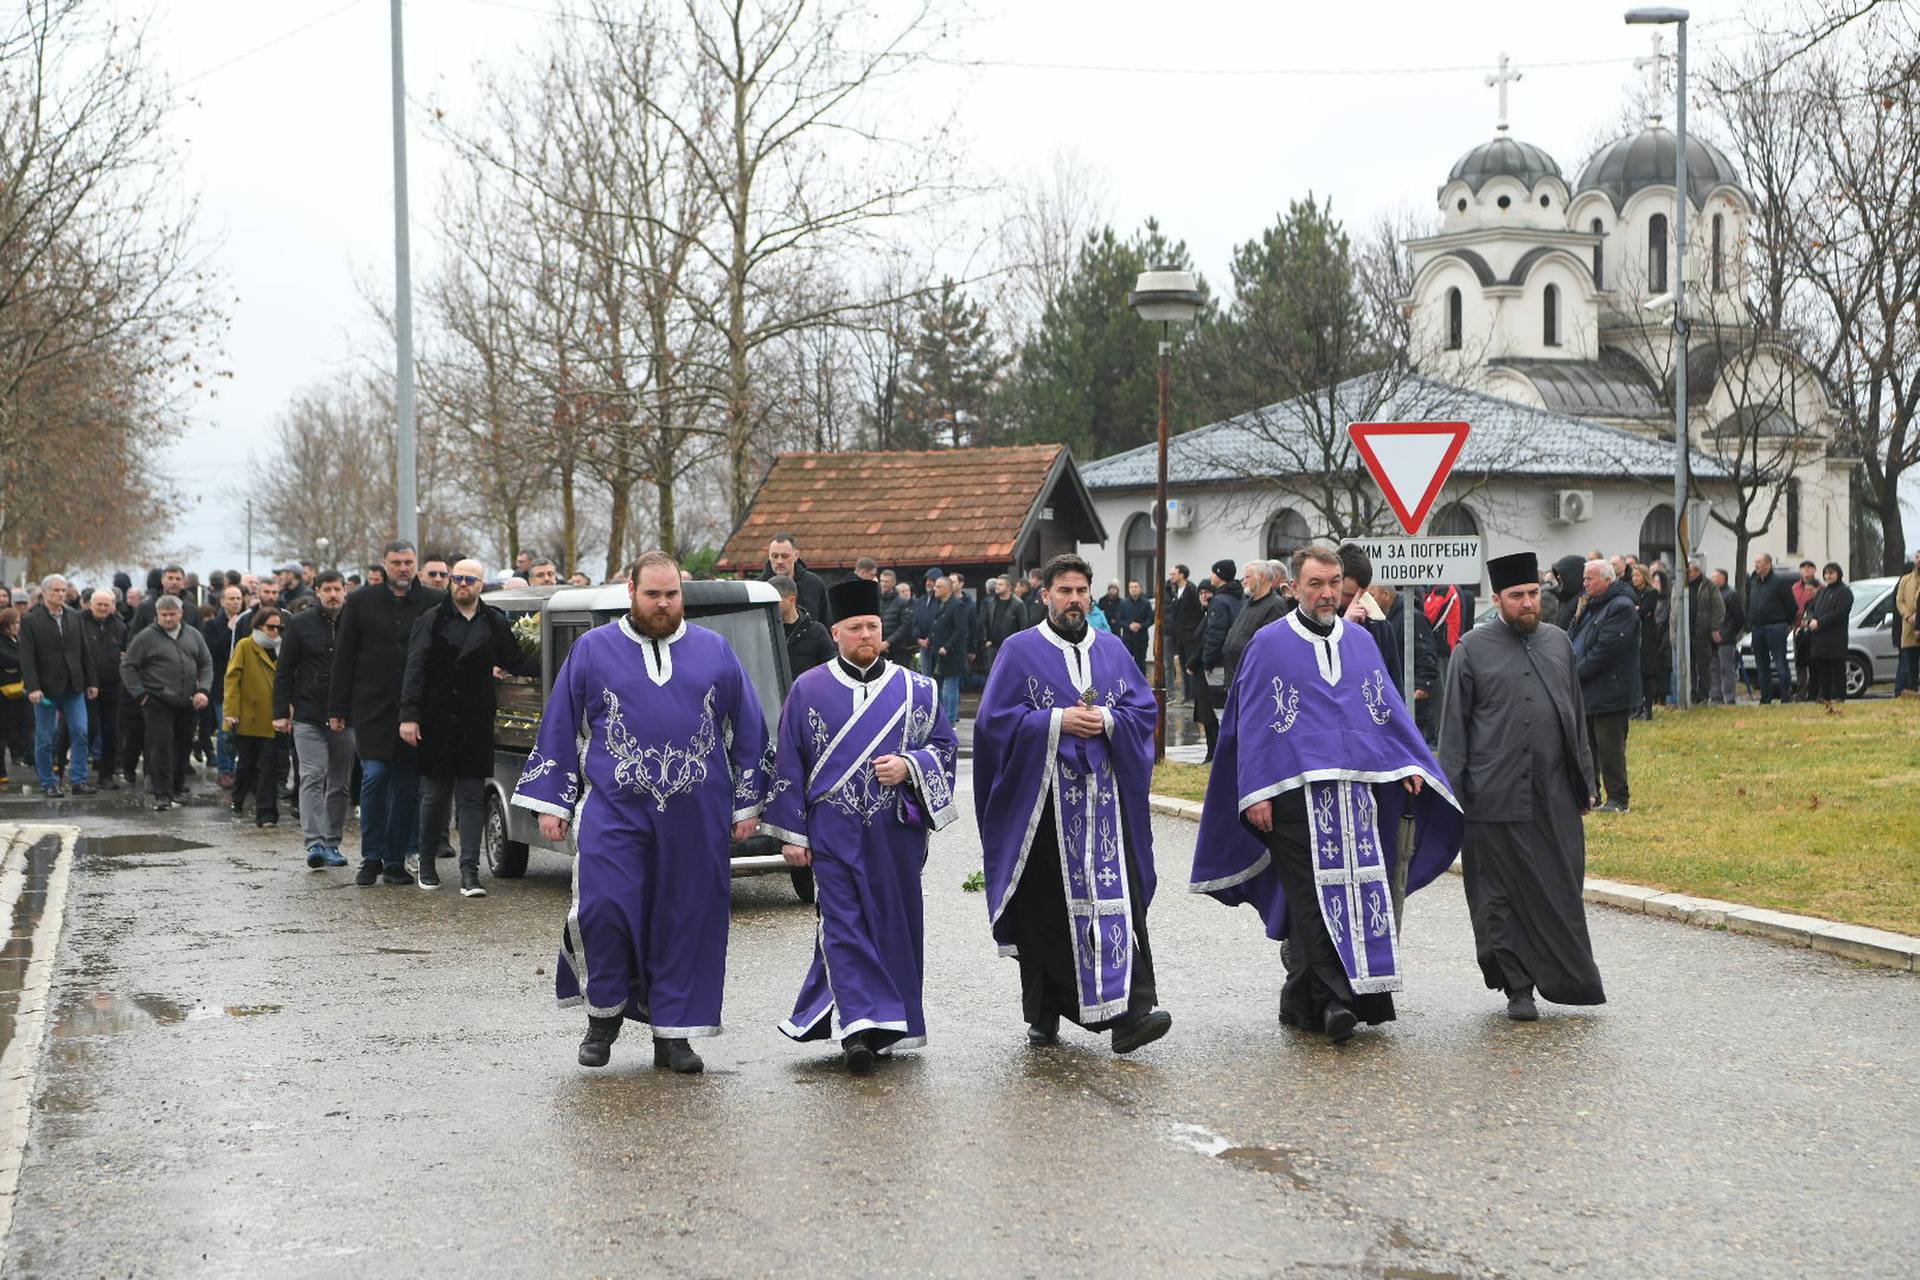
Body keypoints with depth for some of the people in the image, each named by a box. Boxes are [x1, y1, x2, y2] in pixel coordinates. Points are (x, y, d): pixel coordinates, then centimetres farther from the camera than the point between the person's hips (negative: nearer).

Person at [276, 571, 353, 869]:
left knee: (340, 783, 7)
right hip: (308, 717, -2)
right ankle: (314, 843, -18)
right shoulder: (300, 625, 3)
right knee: (312, 777, -12)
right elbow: (284, 671, 4)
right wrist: (280, 712, -3)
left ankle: (332, 844, 15)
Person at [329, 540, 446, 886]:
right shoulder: (360, 602, 4)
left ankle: (395, 860, 12)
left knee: (408, 785, 3)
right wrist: (337, 709, 2)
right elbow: (343, 658, 6)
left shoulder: (433, 602, 3)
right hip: (373, 706, -1)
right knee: (375, 774, -8)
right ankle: (371, 858, 3)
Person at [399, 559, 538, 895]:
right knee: (435, 795, 7)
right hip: (436, 724, -1)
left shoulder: (495, 624, 8)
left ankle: (470, 874, -3)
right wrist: (409, 716, -10)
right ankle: (427, 864, 22)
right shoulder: (431, 621, 2)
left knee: (473, 798, -1)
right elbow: (414, 670, -3)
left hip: (475, 726, 1)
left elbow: (515, 662, 12)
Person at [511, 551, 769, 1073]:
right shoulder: (592, 650, 7)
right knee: (603, 906, -14)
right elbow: (559, 730, 9)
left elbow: (748, 731, 13)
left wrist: (747, 805, 9)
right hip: (613, 809, -1)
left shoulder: (715, 652, 9)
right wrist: (552, 804, 4)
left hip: (695, 816, 1)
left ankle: (672, 1034, 12)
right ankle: (604, 1011, 9)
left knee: (686, 919, 2)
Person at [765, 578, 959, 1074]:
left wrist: (909, 766, -11)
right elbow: (789, 766, 5)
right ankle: (857, 1027, -16)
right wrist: (791, 833, 1)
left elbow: (945, 744, 10)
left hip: (896, 833, 2)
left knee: (892, 926, 6)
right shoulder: (808, 690, 4)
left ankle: (887, 1026, 20)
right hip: (833, 835, -2)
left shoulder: (914, 689, 6)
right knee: (845, 927, -10)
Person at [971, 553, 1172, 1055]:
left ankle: (1129, 1013, -14)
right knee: (1046, 910, -1)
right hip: (1044, 800, -3)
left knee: (1117, 899, -8)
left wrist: (1106, 720, -8)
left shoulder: (1112, 651, 14)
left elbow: (1145, 710, 11)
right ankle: (1043, 1017, 11)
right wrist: (1058, 722, -13)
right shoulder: (1020, 651, 3)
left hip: (1104, 795, 3)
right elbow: (995, 718, -4)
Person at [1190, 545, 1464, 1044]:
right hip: (1296, 792, -5)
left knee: (1359, 891, 1)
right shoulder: (1269, 645, 2)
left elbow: (1388, 707, 18)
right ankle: (1335, 998, -12)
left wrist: (1410, 764, 5)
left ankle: (1303, 1003, 10)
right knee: (1314, 898, -9)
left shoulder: (1361, 642, 15)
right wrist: (1255, 794, -7)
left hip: (1358, 787, 5)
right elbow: (1252, 722, 0)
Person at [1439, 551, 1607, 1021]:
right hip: (1495, 798, -3)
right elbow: (1454, 725, 0)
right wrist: (1452, 793, -5)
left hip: (1555, 796, 4)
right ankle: (1518, 988, 7)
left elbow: (1577, 717, 18)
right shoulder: (1473, 648, -1)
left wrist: (1586, 781, 15)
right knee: (1502, 895, 0)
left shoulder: (1559, 643, 12)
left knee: (1560, 891, 5)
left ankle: (1568, 980, 15)